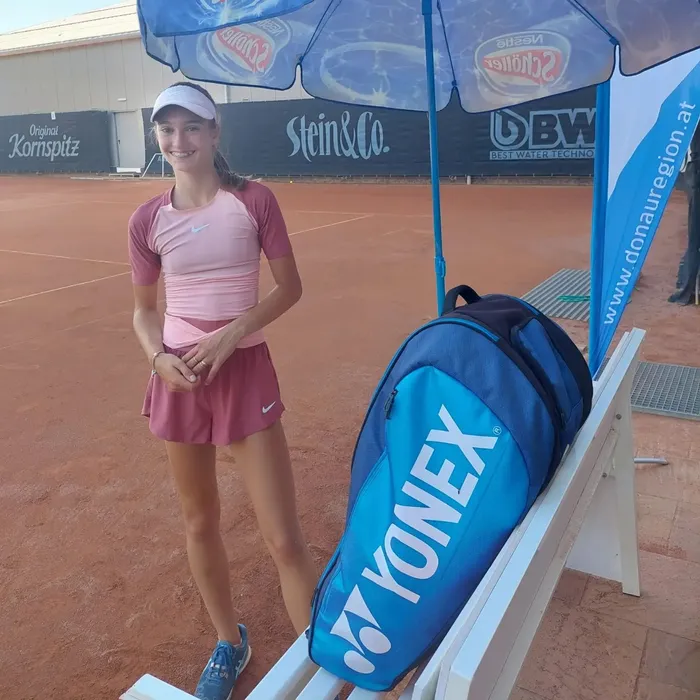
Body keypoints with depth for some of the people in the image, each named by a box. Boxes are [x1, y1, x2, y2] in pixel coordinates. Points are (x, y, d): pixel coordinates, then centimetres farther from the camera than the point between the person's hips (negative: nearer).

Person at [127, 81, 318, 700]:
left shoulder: (254, 201, -5)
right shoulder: (147, 220, 1)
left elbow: (290, 287, -2)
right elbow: (144, 309, 9)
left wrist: (231, 333, -15)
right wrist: (158, 357, -11)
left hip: (244, 370, -2)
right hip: (179, 376, 3)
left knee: (283, 537, -3)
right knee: (200, 524, 15)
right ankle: (230, 643, 39)